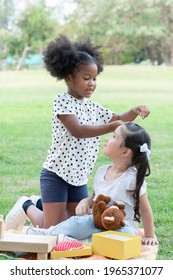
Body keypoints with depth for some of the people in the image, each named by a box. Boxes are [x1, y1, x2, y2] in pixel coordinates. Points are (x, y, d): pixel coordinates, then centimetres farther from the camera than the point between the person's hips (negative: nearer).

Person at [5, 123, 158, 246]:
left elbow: (145, 209, -5)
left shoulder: (133, 177, -13)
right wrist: (86, 201, -2)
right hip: (97, 223, 4)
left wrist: (149, 236, 1)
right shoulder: (102, 172, 6)